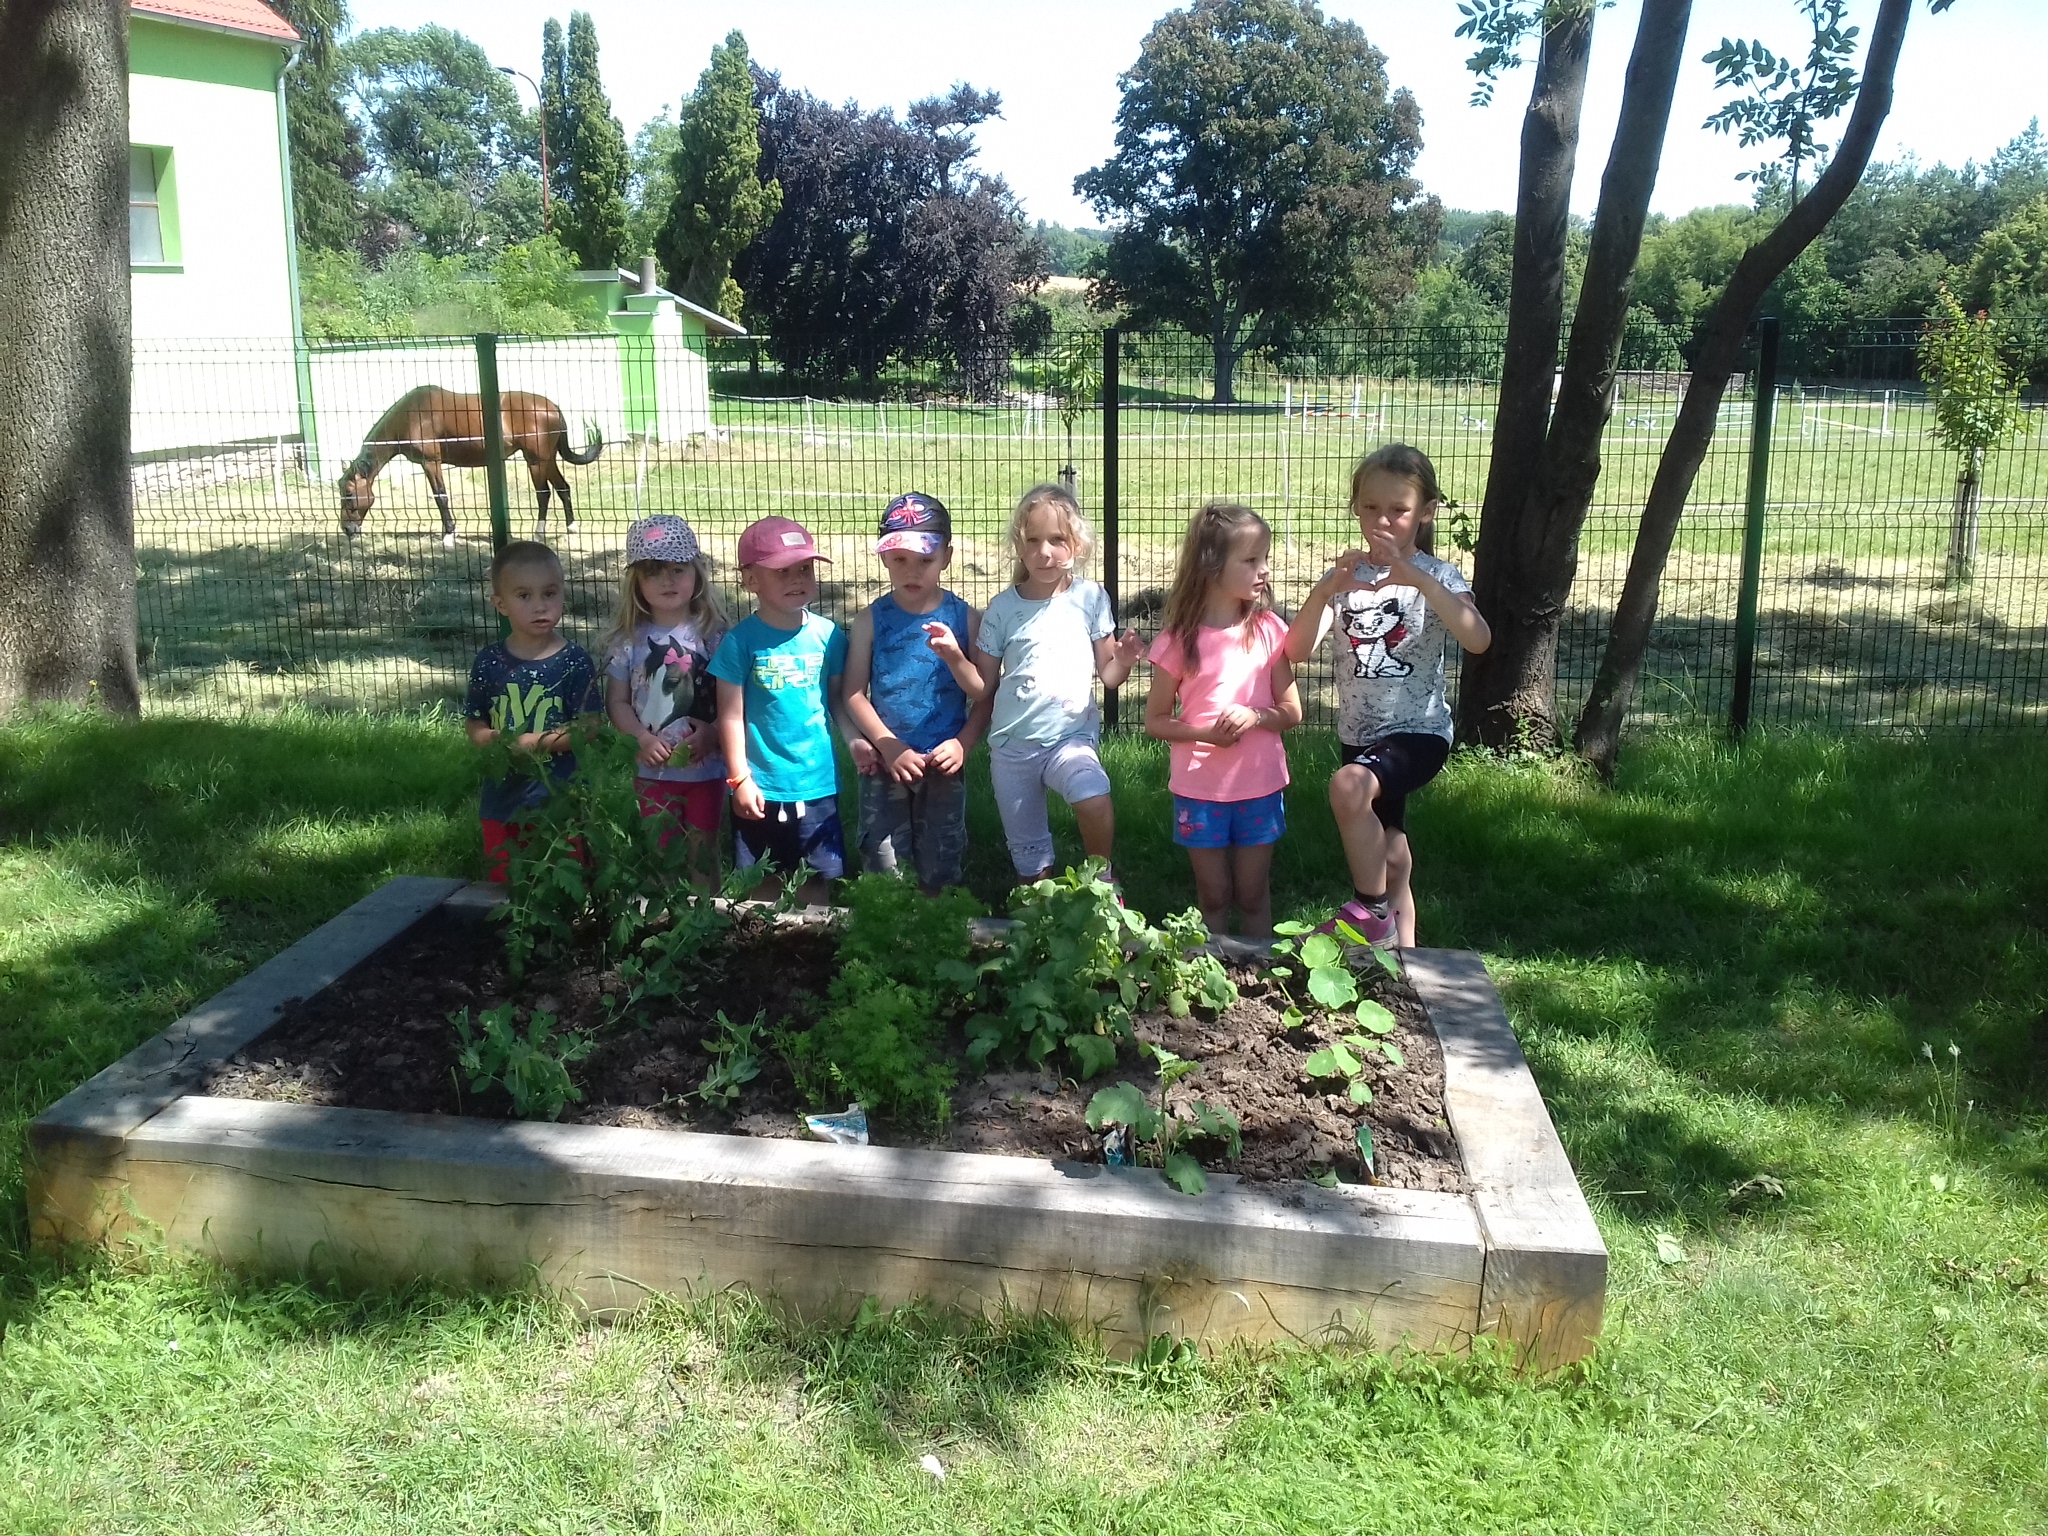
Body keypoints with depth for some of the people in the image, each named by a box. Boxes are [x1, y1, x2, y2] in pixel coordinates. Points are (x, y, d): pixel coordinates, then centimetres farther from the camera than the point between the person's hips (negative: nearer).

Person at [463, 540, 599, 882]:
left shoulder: (574, 662, -9)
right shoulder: (490, 662, 0)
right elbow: (473, 720, 8)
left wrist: (537, 742, -20)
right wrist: (489, 738, -13)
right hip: (502, 802, 3)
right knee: (502, 888, 17)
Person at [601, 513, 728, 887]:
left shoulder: (715, 634, -7)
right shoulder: (629, 639, -4)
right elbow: (617, 702, -2)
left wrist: (712, 733, -21)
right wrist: (643, 738, -16)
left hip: (707, 767, -1)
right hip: (653, 769, 1)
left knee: (703, 851, 13)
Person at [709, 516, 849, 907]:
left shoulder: (828, 635, -3)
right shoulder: (740, 641, -10)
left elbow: (839, 700, 7)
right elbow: (732, 716, -7)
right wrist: (740, 779, -7)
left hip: (818, 783, 2)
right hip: (761, 786, -2)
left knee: (817, 881, 12)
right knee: (766, 881, 14)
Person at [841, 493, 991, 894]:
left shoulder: (964, 618, -4)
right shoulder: (871, 619, -4)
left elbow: (984, 696, -4)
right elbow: (854, 694, -5)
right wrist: (888, 745, -14)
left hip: (943, 764, 0)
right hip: (885, 763, 0)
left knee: (941, 875, 11)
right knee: (883, 872, 8)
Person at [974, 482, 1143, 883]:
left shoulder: (1090, 598, -3)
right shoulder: (1003, 607, -1)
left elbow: (1107, 675, 3)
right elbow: (984, 685, 4)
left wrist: (1123, 662, -18)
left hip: (1071, 737, -2)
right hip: (1012, 745, 2)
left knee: (1094, 797, -32)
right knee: (1029, 856, 11)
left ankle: (1102, 881, -9)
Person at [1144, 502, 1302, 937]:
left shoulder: (1269, 630, -5)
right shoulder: (1179, 640, -10)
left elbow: (1292, 712, 1)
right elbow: (1154, 721, -2)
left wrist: (1255, 716, -20)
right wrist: (1205, 733, -19)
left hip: (1260, 787, 1)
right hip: (1200, 790, -1)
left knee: (1253, 896, 14)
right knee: (1213, 896, 13)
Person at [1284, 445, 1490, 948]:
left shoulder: (1436, 576, -7)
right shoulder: (1344, 577, 2)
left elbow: (1478, 640, -27)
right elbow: (1297, 651, -10)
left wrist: (1415, 578, -35)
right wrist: (1325, 591, -27)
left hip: (1418, 731, -5)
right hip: (1359, 735, 5)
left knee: (1348, 786, -33)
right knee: (1388, 855, 16)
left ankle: (1370, 909, -14)